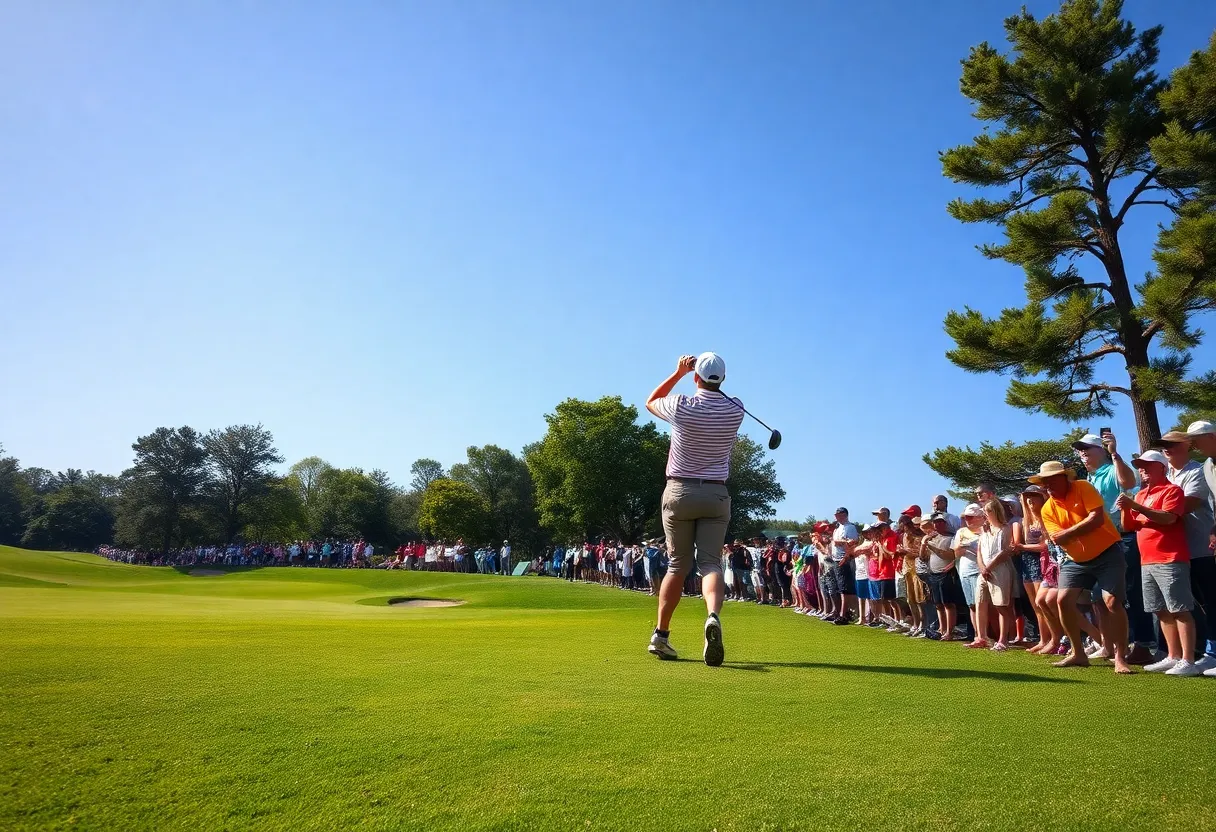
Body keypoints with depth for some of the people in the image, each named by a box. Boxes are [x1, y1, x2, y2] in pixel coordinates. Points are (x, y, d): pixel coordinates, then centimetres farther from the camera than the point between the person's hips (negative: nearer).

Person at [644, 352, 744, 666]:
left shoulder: (682, 407, -10)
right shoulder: (735, 410, -3)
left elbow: (650, 402, 13)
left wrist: (678, 372, 13)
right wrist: (710, 383, 13)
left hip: (679, 492, 0)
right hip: (716, 494, 0)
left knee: (678, 565, 10)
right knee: (710, 563, -2)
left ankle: (660, 635, 11)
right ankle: (713, 616, -31)